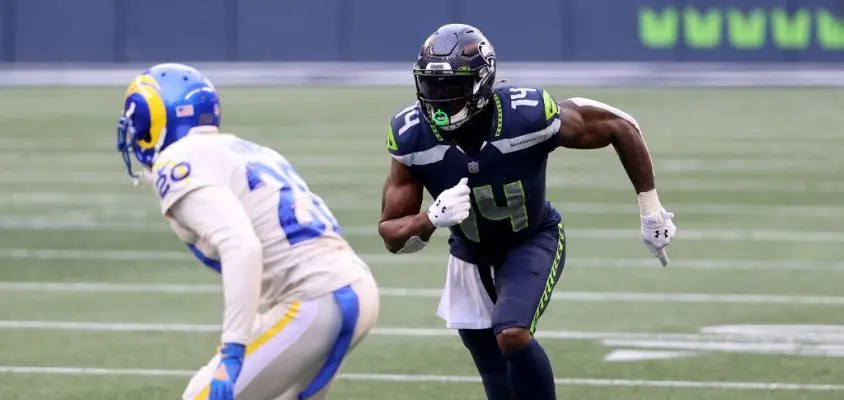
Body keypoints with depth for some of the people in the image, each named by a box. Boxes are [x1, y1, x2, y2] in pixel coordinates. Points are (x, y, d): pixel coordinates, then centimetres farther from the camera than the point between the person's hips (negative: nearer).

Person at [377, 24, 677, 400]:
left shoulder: (528, 116, -32)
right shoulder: (412, 138, -25)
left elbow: (620, 127, -16)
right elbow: (392, 236, -18)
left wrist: (651, 211, -10)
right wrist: (433, 219, -41)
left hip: (533, 242, -3)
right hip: (471, 255, 3)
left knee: (512, 335, -29)